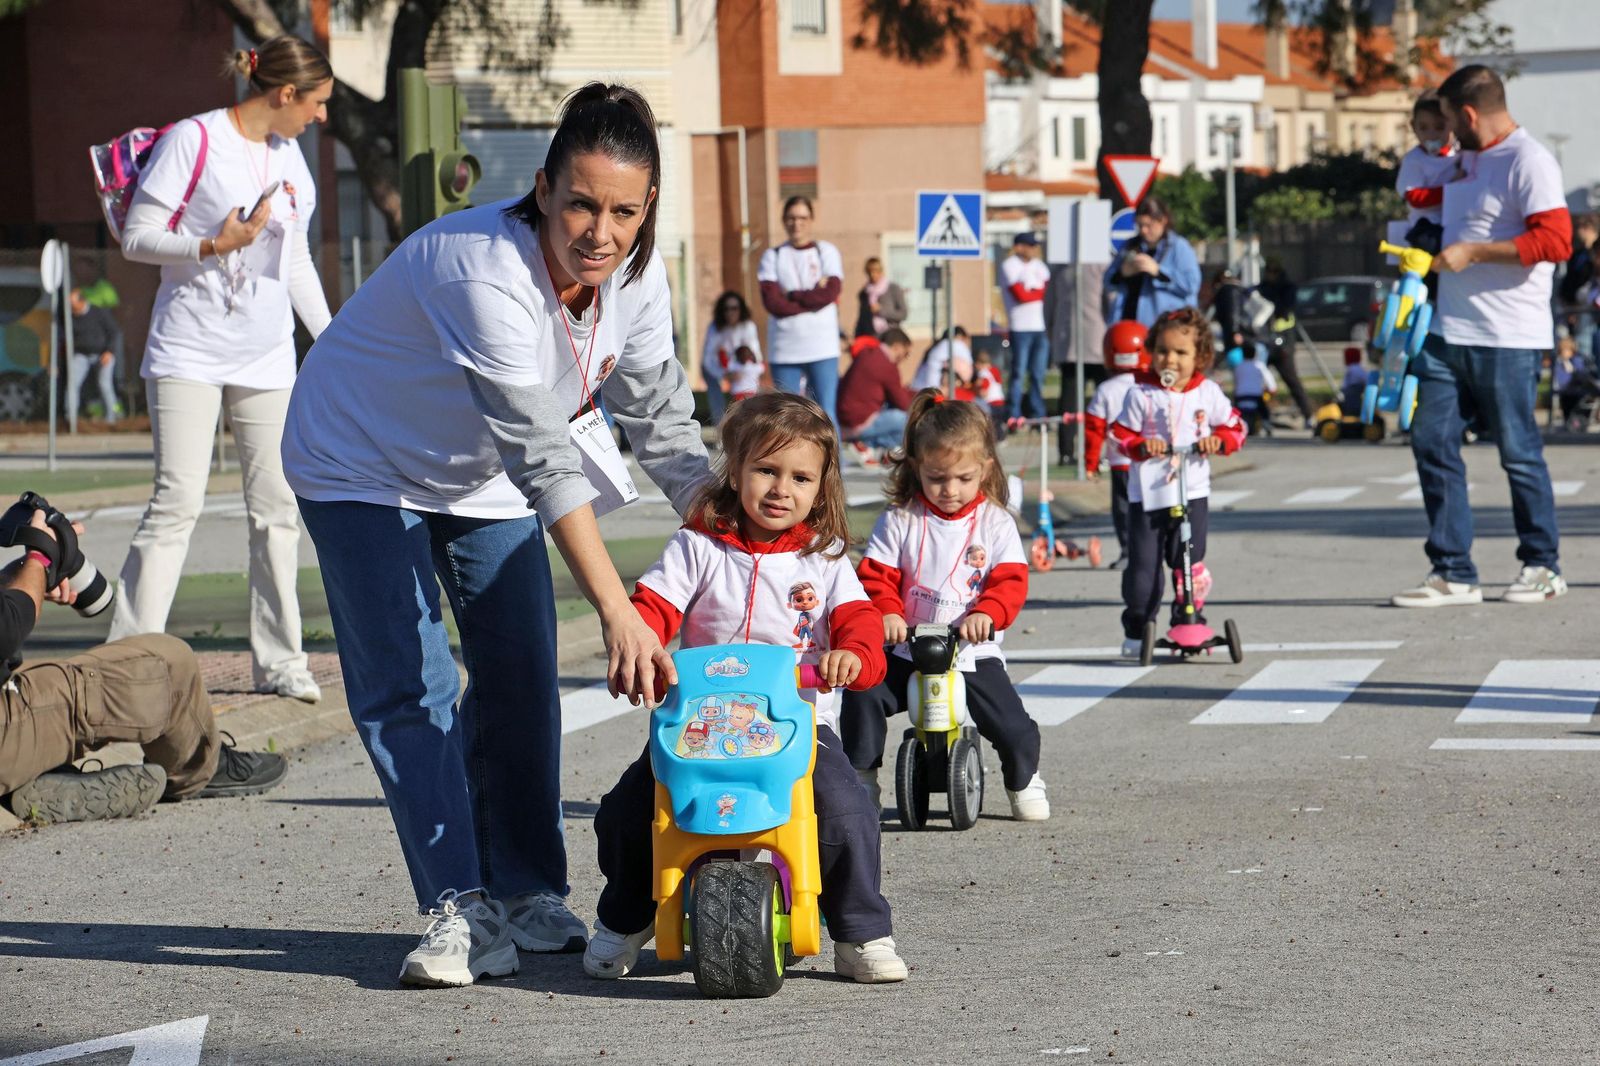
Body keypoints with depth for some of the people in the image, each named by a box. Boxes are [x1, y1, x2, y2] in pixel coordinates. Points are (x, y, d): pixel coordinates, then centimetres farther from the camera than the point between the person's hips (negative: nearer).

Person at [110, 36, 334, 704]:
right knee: (177, 502, -13)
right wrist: (213, 245, -21)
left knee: (277, 508, 4)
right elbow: (137, 239, -8)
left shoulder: (290, 155, 14)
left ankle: (277, 662, 12)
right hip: (190, 352, -6)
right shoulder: (194, 139, -7)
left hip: (267, 357, 6)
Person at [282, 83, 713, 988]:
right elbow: (545, 459, -45)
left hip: (483, 475, 7)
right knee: (406, 688, -14)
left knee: (522, 679, 4)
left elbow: (663, 419, -5)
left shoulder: (635, 274, -17)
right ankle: (463, 909, -15)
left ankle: (528, 894, 15)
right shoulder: (484, 274, -40)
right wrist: (620, 615, -49)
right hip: (366, 465, -6)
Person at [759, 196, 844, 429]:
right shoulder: (773, 256, 8)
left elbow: (829, 293, -7)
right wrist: (811, 298, -8)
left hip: (822, 348, -1)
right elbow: (772, 302, -5)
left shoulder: (827, 252, 7)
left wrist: (791, 296, -6)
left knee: (826, 413, -5)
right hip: (785, 350, 1)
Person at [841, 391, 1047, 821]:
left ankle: (1023, 779, 21)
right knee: (862, 694, -21)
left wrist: (986, 613, -28)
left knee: (1014, 728, -12)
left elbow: (1011, 581, -7)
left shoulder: (995, 524, 0)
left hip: (973, 653, -1)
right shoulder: (899, 521, 1)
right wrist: (887, 612, -24)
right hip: (908, 652, 1)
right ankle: (861, 778, -2)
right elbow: (876, 576, -3)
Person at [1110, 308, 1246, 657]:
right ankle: (1136, 631, 10)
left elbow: (1234, 427, 10)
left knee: (1190, 563, 2)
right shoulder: (1141, 394, -3)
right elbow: (1122, 434, -1)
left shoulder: (1207, 393, 3)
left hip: (1191, 490, 1)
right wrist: (1141, 446, -21)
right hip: (1147, 493, -1)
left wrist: (1218, 440, -11)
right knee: (1143, 564, 1)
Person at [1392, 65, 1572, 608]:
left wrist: (1472, 252, -20)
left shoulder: (1529, 161, -11)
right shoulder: (1462, 160, 17)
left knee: (1519, 452, 1)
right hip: (1448, 333, 8)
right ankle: (1452, 573, 5)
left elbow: (1554, 241, -21)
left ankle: (1543, 567, 17)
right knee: (1432, 442, 1)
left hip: (1508, 339, -8)